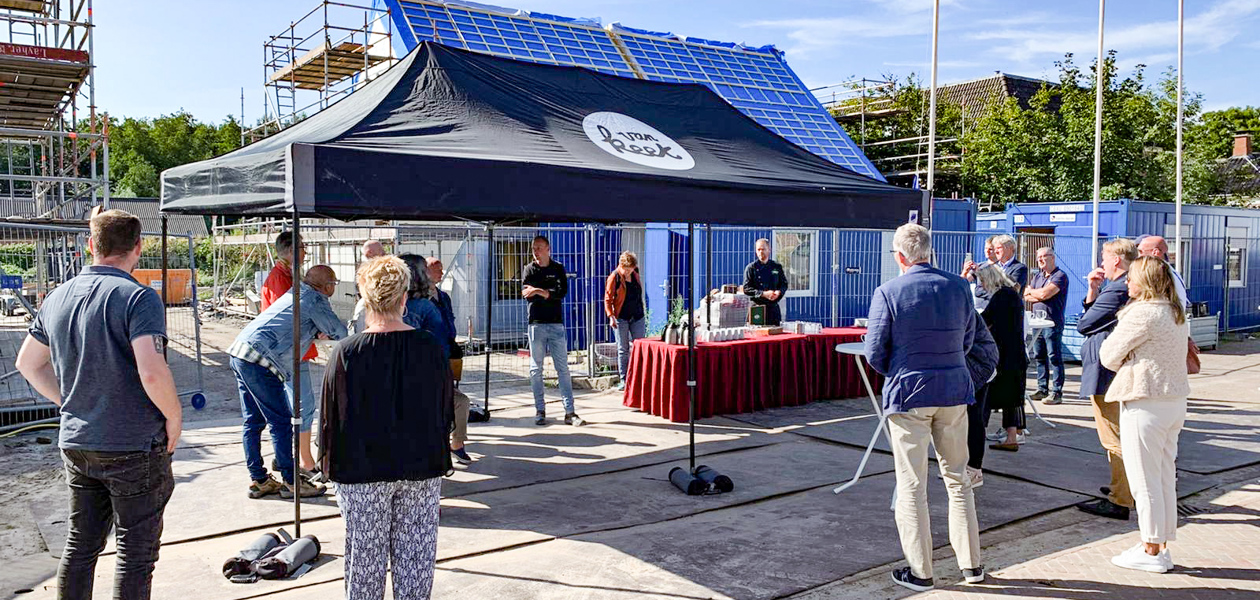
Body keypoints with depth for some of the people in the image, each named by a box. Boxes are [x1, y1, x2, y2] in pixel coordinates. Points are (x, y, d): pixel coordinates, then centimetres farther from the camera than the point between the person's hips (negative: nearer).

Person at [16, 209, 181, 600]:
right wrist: (174, 417, -11)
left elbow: (28, 363, 18)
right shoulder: (137, 298, -17)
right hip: (134, 448, -7)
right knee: (136, 551, 5)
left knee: (80, 544, 19)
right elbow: (151, 372, -27)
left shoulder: (58, 297, 7)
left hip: (75, 444, 7)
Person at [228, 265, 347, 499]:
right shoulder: (316, 300, -5)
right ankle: (291, 483, 4)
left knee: (253, 421, 14)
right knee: (280, 423, -2)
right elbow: (340, 332, 1)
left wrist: (318, 333, 25)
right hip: (259, 359, -10)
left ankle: (258, 480, 22)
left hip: (239, 352, 10)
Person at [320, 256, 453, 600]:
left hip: (362, 470, -2)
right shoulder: (430, 348, -5)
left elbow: (332, 416, -5)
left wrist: (329, 461, 10)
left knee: (366, 551, 12)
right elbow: (446, 411, 4)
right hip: (422, 469, 2)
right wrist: (439, 461, 18)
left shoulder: (346, 352, -13)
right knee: (416, 552, 11)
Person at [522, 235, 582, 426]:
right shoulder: (529, 269, 8)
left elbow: (563, 292, -7)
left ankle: (570, 412, -2)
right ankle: (540, 411, 11)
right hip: (536, 324, 0)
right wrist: (550, 293, -10)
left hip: (556, 324, 0)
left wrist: (539, 291, -12)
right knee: (536, 370, 2)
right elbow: (526, 295, -6)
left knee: (563, 369, -2)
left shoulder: (558, 269, 9)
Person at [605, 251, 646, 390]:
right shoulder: (614, 277, -7)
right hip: (621, 318, -4)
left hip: (637, 317, 4)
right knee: (623, 350, 1)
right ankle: (623, 380, 7)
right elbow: (608, 299, -7)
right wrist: (611, 316, -18)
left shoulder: (635, 274, 7)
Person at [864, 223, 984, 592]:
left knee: (911, 485, 5)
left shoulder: (888, 293, -11)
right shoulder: (959, 286, 1)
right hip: (954, 390, 4)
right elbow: (968, 340, 10)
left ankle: (920, 572, 13)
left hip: (908, 394, -4)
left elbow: (875, 353, -8)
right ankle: (971, 564, 23)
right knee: (957, 478, 17)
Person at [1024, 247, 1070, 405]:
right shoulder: (1037, 276, 18)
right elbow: (1026, 297, 9)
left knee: (1054, 357, -6)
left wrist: (1032, 291, 1)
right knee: (1039, 357, 10)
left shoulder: (1060, 276, -6)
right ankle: (1042, 389, 17)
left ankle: (1056, 393, -4)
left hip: (1053, 322, -8)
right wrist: (1040, 295, -7)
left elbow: (1045, 293, -18)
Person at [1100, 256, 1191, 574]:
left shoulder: (1143, 313, -17)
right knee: (1165, 476, 14)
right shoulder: (1175, 312, 12)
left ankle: (1150, 551, 7)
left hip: (1145, 402, -9)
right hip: (1175, 400, 9)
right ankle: (1161, 546, 22)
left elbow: (1109, 356, -11)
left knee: (1144, 479, 0)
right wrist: (1133, 364, 8)